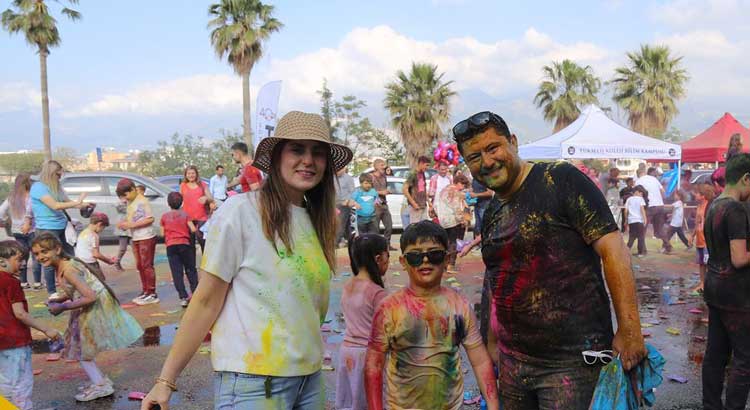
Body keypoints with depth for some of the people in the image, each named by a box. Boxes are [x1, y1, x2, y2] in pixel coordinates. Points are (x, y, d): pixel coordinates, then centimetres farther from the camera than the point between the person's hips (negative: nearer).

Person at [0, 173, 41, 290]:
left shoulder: (10, 198, 9)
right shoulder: (29, 196, -9)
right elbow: (29, 209, -25)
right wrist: (28, 223, -31)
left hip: (16, 231, 6)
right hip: (30, 230, -6)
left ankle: (23, 283, 16)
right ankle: (37, 283, 2)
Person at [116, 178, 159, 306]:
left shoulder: (142, 201, -13)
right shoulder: (130, 202, 12)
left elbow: (150, 219, -18)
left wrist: (132, 225, -20)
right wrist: (124, 222, -3)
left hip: (146, 238, -9)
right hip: (136, 238, 9)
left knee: (147, 266, -5)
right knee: (140, 266, 12)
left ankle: (152, 294, -1)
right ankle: (145, 291, 21)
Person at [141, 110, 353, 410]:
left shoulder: (317, 221, 6)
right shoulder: (241, 210, -11)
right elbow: (206, 301, -10)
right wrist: (166, 380, -9)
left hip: (310, 376, 6)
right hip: (252, 382, -5)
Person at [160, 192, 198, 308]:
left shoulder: (164, 216, 6)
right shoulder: (185, 214, 4)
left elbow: (162, 234, 8)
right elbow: (193, 229, -5)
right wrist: (196, 228, 17)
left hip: (171, 246, 0)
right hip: (184, 244, 0)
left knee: (177, 272, -1)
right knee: (190, 270, 13)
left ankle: (183, 297, -7)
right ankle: (195, 293, 11)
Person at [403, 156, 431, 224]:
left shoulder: (422, 175, 13)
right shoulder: (413, 174, -11)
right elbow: (405, 189, -18)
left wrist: (428, 202, 15)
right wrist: (413, 203, -18)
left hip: (424, 206, 8)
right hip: (416, 207, -8)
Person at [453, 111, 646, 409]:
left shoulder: (560, 180, -10)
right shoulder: (491, 215, 11)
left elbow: (612, 248, -16)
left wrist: (629, 330, -20)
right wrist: (492, 345, 18)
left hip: (572, 360, -7)